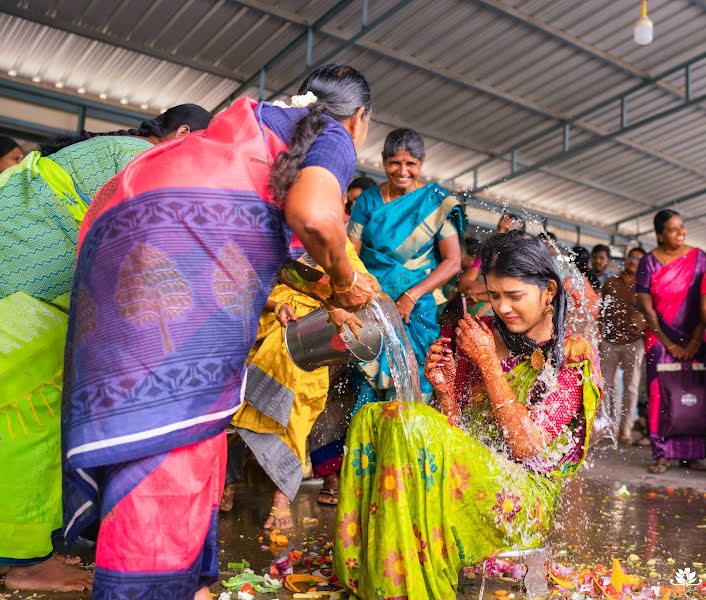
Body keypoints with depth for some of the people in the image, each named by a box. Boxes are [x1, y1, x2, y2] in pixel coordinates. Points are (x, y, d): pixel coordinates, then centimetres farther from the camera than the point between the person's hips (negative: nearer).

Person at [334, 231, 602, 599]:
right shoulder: (480, 334, 8)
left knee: (410, 422, -28)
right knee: (371, 418, -18)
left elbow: (527, 445, -13)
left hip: (523, 503, -5)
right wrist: (445, 389, -10)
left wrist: (488, 361, -12)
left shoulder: (573, 355, -3)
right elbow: (455, 431, 10)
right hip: (465, 476, 5)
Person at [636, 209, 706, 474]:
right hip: (661, 338, -1)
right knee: (660, 393, -4)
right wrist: (668, 344, -7)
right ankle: (662, 454, 1)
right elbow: (645, 305, -3)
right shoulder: (649, 261, 0)